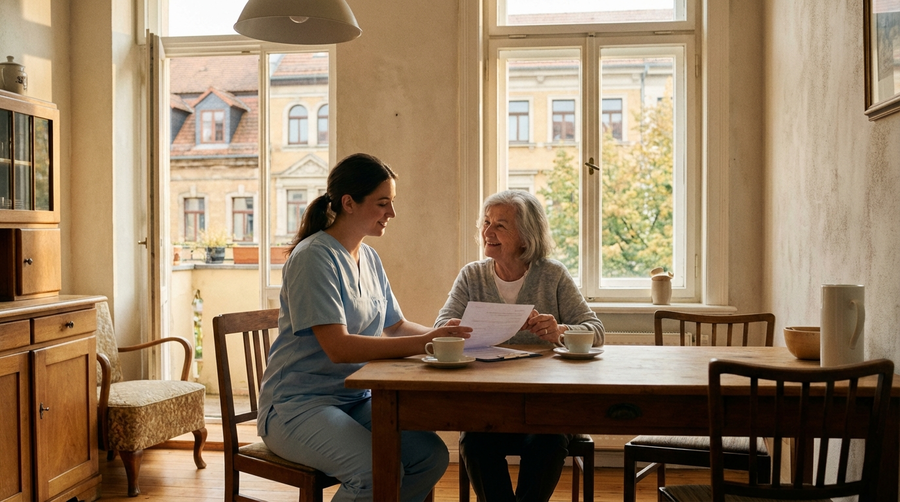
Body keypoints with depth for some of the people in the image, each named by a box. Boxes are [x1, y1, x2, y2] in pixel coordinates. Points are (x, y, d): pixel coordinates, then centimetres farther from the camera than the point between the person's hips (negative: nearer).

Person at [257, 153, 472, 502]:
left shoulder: (369, 259, 11)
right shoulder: (314, 257, -16)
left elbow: (395, 326, 16)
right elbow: (339, 348, -24)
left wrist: (441, 335, -4)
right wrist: (422, 344, -29)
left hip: (355, 399, 8)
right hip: (298, 404, -8)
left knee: (432, 455, -12)